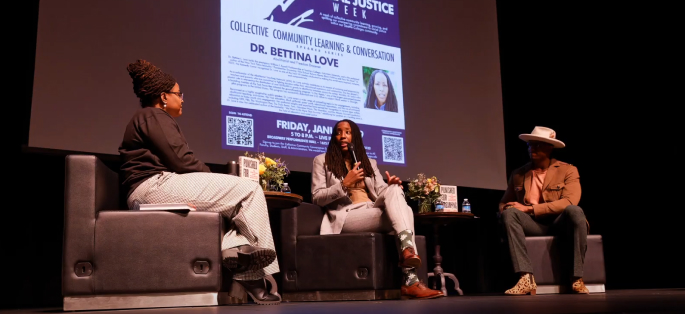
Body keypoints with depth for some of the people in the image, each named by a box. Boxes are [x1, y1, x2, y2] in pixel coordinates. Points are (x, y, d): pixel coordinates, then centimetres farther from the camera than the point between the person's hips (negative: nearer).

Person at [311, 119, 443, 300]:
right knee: (399, 214, -30)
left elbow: (382, 192, 13)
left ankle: (407, 250, -46)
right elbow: (317, 198, 2)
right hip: (345, 217, -4)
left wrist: (393, 186, -12)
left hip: (375, 213, 5)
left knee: (394, 189, -30)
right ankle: (411, 281, -44)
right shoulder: (322, 161, 13)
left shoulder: (369, 163, 26)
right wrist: (344, 184, -11)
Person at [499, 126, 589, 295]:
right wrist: (506, 209, -13)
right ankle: (526, 279, -38)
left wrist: (530, 208, -18)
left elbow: (569, 202, -12)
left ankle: (577, 278, -30)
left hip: (560, 223, -2)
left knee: (575, 211, -36)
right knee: (509, 213, -29)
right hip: (533, 225, 2)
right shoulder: (518, 174, 14)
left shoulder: (568, 170, 4)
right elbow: (503, 204, 16)